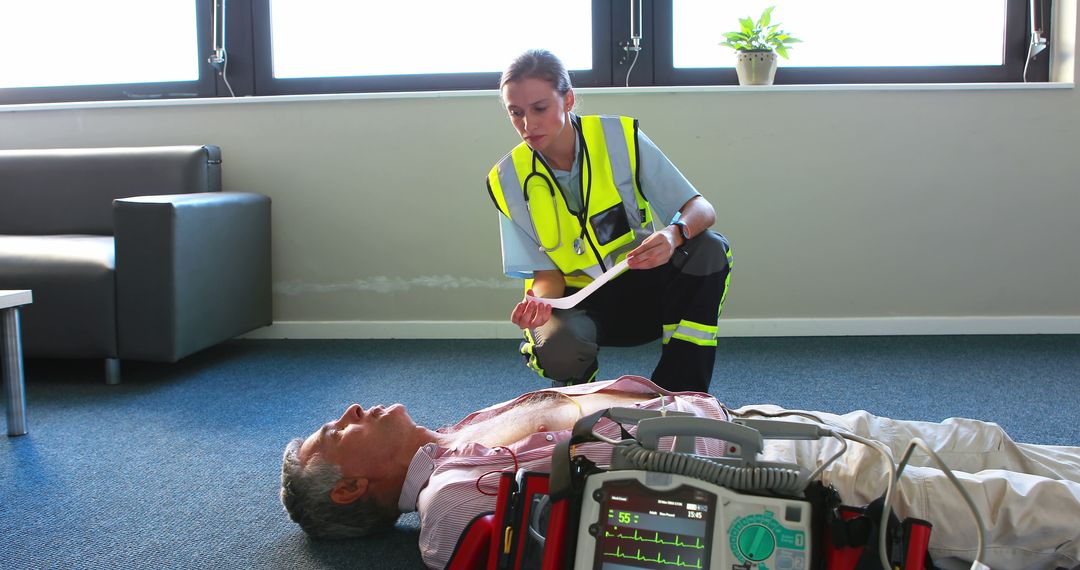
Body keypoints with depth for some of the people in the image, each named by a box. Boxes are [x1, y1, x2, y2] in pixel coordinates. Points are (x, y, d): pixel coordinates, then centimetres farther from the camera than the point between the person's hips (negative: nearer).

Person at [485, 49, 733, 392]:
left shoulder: (620, 137, -11)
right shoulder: (508, 180, -7)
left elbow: (702, 209, -14)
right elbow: (546, 272, -5)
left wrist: (674, 235, -38)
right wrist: (540, 302, -30)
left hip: (641, 291, 1)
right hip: (576, 301, 0)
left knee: (710, 250, -29)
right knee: (557, 350, -36)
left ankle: (679, 395, -20)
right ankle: (577, 392, 4)